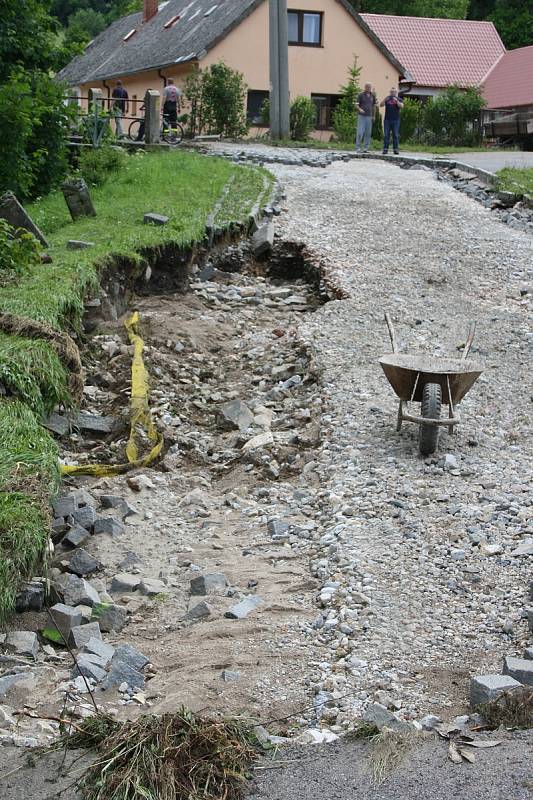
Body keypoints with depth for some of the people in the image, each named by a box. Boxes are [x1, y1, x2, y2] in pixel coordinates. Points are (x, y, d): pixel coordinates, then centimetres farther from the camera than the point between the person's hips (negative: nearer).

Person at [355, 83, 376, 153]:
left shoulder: (373, 96, 9)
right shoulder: (361, 95, -1)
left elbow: (374, 106, 16)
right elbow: (357, 105, -2)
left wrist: (373, 116, 13)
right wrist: (360, 109, -23)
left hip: (369, 116, 4)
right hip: (361, 116, -4)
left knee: (368, 133, 4)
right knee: (360, 132, -7)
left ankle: (366, 148, 9)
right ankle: (358, 148, -2)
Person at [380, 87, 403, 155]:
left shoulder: (399, 100, 8)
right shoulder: (387, 99, 12)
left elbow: (401, 106, -8)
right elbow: (381, 105, 1)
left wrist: (397, 101, -21)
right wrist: (385, 99, -15)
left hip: (396, 120, -1)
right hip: (387, 119, 1)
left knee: (395, 135, -3)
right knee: (386, 135, -2)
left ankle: (396, 150, -2)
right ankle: (385, 149, -2)